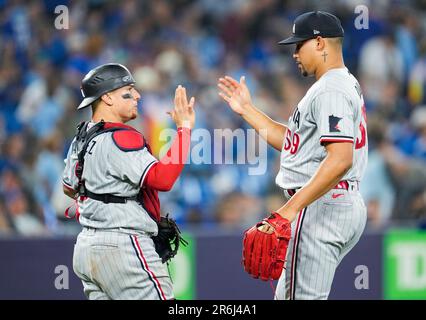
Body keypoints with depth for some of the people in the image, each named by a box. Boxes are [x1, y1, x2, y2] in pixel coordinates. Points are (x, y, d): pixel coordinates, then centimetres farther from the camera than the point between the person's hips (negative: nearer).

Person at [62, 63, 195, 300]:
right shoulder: (120, 138, -15)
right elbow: (162, 179, -25)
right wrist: (184, 129, -21)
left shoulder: (82, 137, 13)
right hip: (123, 246, -10)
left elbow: (70, 187, 28)